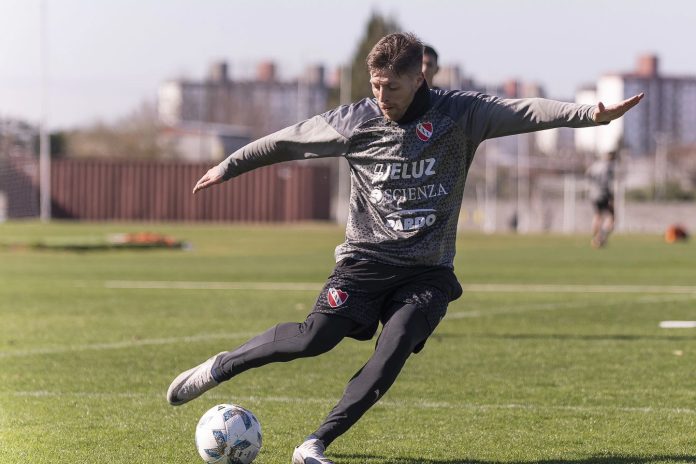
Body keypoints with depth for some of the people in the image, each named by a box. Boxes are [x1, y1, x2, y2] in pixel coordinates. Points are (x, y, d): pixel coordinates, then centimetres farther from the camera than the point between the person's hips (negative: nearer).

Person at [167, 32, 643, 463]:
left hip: (428, 271, 0)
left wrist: (590, 114, -28)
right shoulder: (354, 121, -2)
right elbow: (286, 140, 11)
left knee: (392, 354, -20)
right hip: (366, 257, 0)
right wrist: (228, 167, 19)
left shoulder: (459, 114, -5)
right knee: (315, 336, -18)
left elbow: (527, 111, -15)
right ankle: (219, 368, 2)